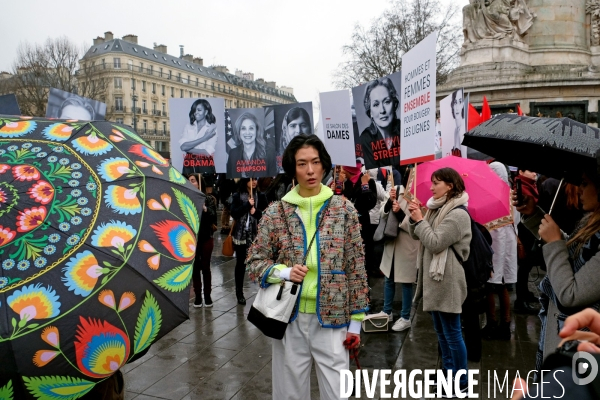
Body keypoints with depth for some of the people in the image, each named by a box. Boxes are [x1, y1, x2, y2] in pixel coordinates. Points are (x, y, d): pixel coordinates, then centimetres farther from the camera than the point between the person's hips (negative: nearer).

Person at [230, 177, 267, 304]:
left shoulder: (261, 196, 5)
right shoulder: (237, 196, 2)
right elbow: (233, 213, -8)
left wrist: (256, 212, -15)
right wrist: (247, 205, -15)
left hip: (257, 234, 0)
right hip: (241, 235, 0)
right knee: (240, 263, 8)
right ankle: (239, 293, 19)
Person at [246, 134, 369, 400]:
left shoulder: (344, 209, -2)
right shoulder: (276, 212, -1)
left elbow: (356, 266, 0)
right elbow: (255, 262, 4)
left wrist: (356, 319, 0)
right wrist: (283, 272, -16)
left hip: (331, 318, -1)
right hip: (289, 318, 1)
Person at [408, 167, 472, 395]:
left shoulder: (458, 214, -17)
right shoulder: (437, 209, 12)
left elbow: (435, 243, -22)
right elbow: (416, 236, 13)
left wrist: (420, 220, -13)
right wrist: (415, 218, -4)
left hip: (447, 281, -10)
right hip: (433, 278, 10)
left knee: (452, 333, 2)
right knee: (441, 331, 20)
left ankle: (461, 383, 16)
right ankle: (448, 373, 34)